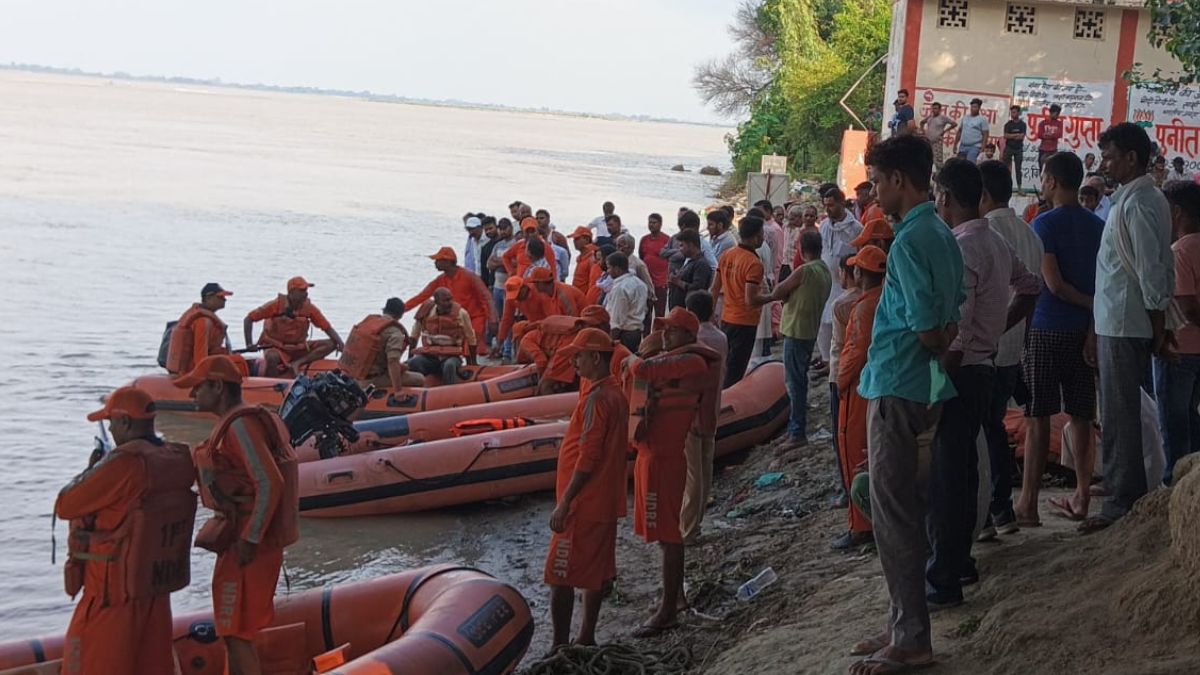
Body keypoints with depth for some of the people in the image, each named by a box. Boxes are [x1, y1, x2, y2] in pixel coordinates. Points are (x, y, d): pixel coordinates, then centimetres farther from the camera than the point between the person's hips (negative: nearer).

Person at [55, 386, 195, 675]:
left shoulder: (124, 463, -22)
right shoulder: (177, 460, 0)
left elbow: (65, 506, -15)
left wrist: (90, 470, 0)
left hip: (113, 594, -7)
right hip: (159, 587, 7)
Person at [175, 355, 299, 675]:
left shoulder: (240, 426, -18)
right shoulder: (238, 423, 14)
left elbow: (270, 484, -25)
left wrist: (249, 540, -23)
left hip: (246, 545, -11)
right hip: (241, 537, 11)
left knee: (236, 633, -6)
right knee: (233, 630, 18)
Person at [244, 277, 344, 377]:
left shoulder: (309, 308, -4)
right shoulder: (276, 305, -13)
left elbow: (328, 328, -3)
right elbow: (248, 319, -9)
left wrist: (341, 345, -21)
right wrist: (249, 345, -20)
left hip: (299, 348, 5)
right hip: (276, 348, -5)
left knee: (331, 344, -14)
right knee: (272, 358, -41)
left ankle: (297, 363, -24)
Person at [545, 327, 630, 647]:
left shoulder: (597, 398, -19)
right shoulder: (615, 393, 11)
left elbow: (587, 457, -23)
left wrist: (564, 503, -20)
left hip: (583, 504, -10)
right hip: (605, 501, 10)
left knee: (559, 576, -5)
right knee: (595, 572, 15)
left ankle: (560, 647, -3)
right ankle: (586, 638, 23)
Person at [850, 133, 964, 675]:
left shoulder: (910, 240, -18)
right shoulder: (941, 234, 12)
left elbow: (926, 326, -19)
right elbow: (954, 309, 17)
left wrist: (937, 345, 0)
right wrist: (944, 337, 4)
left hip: (897, 389, -10)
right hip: (925, 387, 10)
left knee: (894, 513, -4)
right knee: (906, 509, 15)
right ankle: (905, 626, 24)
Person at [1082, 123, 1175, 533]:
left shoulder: (1135, 204, -17)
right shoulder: (1152, 199, 15)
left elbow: (1151, 270, -20)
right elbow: (1163, 268, 17)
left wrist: (1157, 327, -14)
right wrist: (1160, 327, 18)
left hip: (1122, 326, -10)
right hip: (1124, 324, 10)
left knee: (1118, 418, -5)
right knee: (1123, 415, 16)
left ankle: (1122, 504, 0)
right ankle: (1131, 496, 24)